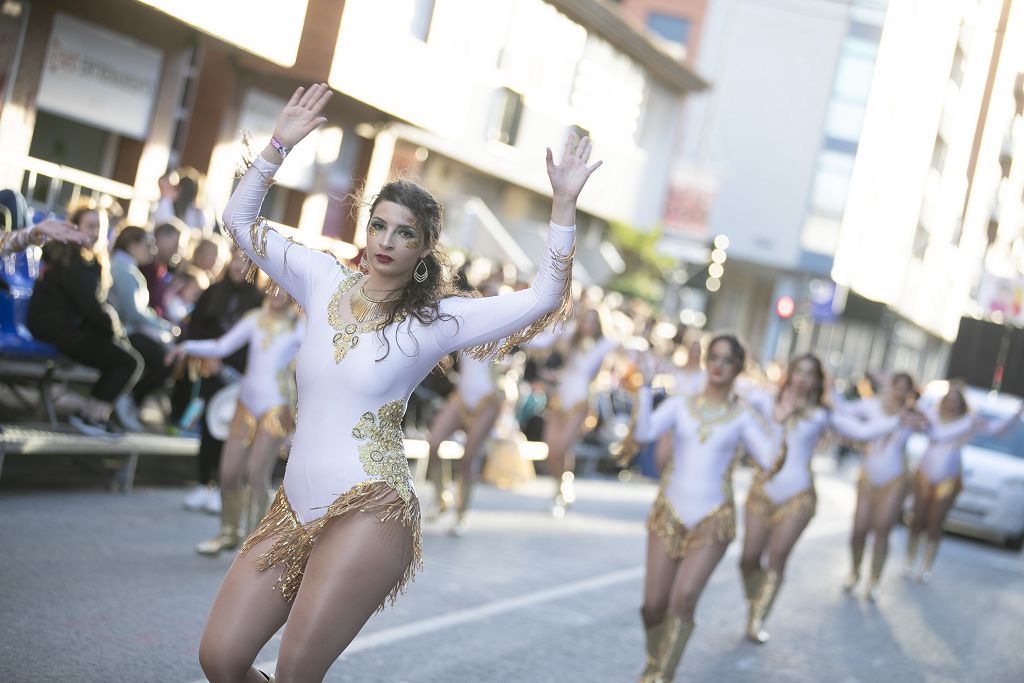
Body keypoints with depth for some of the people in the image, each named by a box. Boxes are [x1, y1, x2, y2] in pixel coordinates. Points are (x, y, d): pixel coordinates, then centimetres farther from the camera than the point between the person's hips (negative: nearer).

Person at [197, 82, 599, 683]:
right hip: (294, 508, 5)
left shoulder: (436, 319, -3)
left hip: (366, 514, -5)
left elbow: (545, 298, -12)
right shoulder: (327, 282, 9)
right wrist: (279, 146, 4)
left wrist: (564, 203, -18)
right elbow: (241, 219, 14)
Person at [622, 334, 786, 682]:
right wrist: (646, 386, -16)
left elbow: (771, 462, -9)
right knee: (654, 605, 1)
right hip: (669, 513, 1)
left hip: (713, 519, -1)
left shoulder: (743, 416, 2)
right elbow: (643, 433, -13)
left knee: (683, 600, -16)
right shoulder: (679, 405, 4)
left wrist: (779, 424, -20)